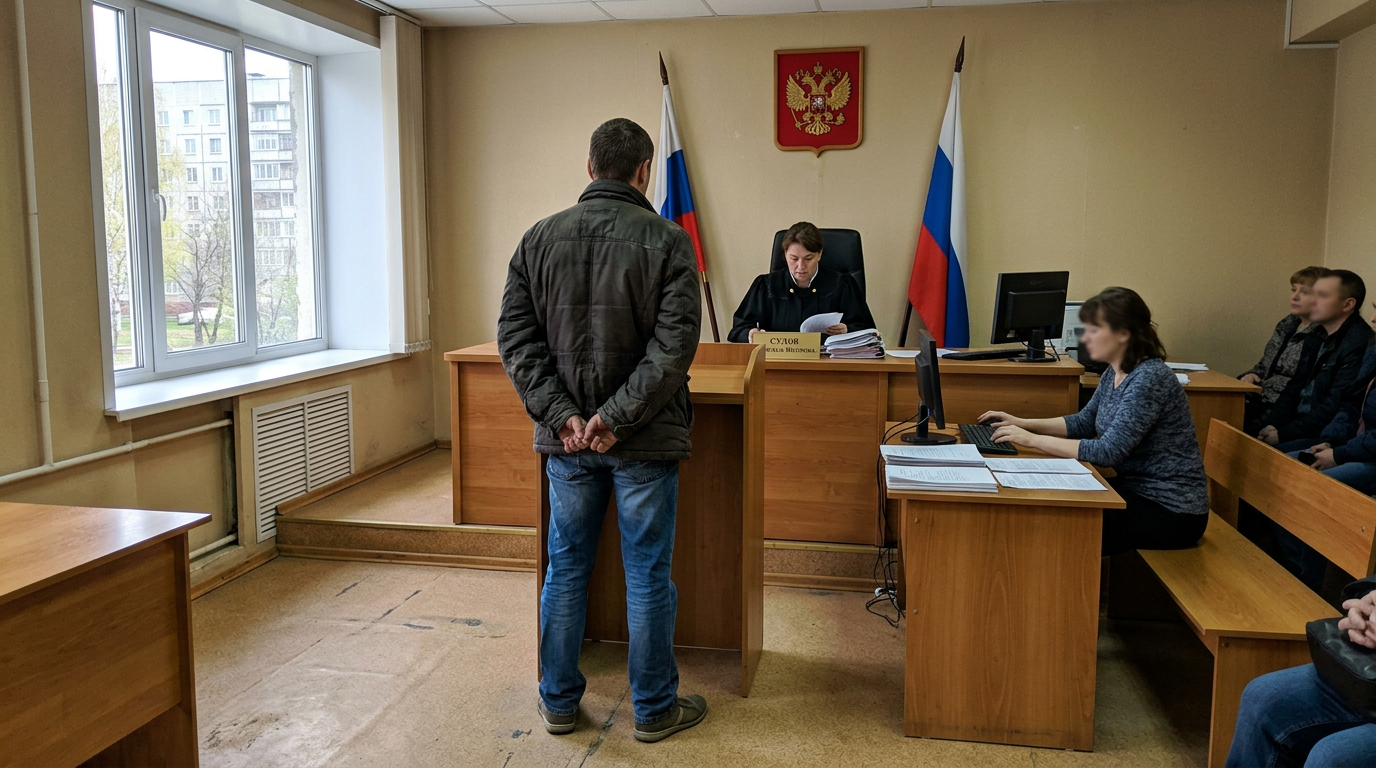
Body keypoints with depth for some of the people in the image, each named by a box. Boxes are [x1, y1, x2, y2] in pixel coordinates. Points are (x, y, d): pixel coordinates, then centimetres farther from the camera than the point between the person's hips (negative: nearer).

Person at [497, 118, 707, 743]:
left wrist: (560, 415, -8)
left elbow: (516, 337, -3)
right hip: (645, 441, -3)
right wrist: (617, 418, -15)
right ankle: (654, 709, 22)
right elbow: (674, 343, -17)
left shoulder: (539, 239, 3)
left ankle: (559, 702, 27)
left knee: (566, 567, 15)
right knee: (647, 574, 8)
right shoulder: (667, 240, -8)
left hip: (567, 440, 3)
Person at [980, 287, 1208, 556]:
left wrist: (1034, 440, -25)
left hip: (1172, 512, -8)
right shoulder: (1114, 373, 4)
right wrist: (1024, 424, 3)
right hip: (1138, 490, 8)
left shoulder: (1149, 378, -24)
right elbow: (1084, 423, 16)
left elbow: (1108, 452, -28)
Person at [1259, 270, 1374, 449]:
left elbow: (1336, 408, -20)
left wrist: (1283, 434, -18)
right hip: (1300, 426, 9)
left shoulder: (1359, 345, -17)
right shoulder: (1317, 337, 13)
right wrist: (1271, 425, -2)